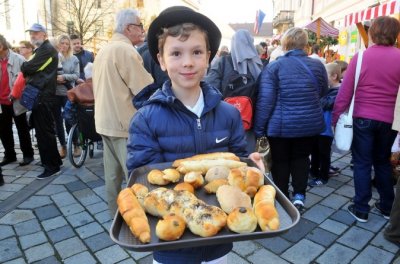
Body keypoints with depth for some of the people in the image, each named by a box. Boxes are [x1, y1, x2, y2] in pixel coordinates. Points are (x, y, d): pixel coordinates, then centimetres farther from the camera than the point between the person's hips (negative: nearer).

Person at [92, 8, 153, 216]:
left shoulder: (103, 50, 14)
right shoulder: (125, 50, -15)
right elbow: (146, 90, -18)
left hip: (104, 121, 10)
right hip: (124, 123, -10)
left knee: (113, 175, 17)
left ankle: (115, 214, 30)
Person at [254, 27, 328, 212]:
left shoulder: (274, 67, -11)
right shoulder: (317, 65, 2)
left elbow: (265, 101, -16)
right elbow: (323, 92, 18)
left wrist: (258, 129, -10)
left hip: (281, 126, -3)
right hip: (310, 124, 3)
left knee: (281, 161, 13)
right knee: (301, 158, 22)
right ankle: (299, 196, 17)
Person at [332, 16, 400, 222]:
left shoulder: (361, 57, -7)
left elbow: (345, 91, -7)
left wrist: (335, 117, 1)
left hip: (363, 118, -2)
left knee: (362, 163, 8)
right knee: (383, 161, 20)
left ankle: (361, 209, 13)